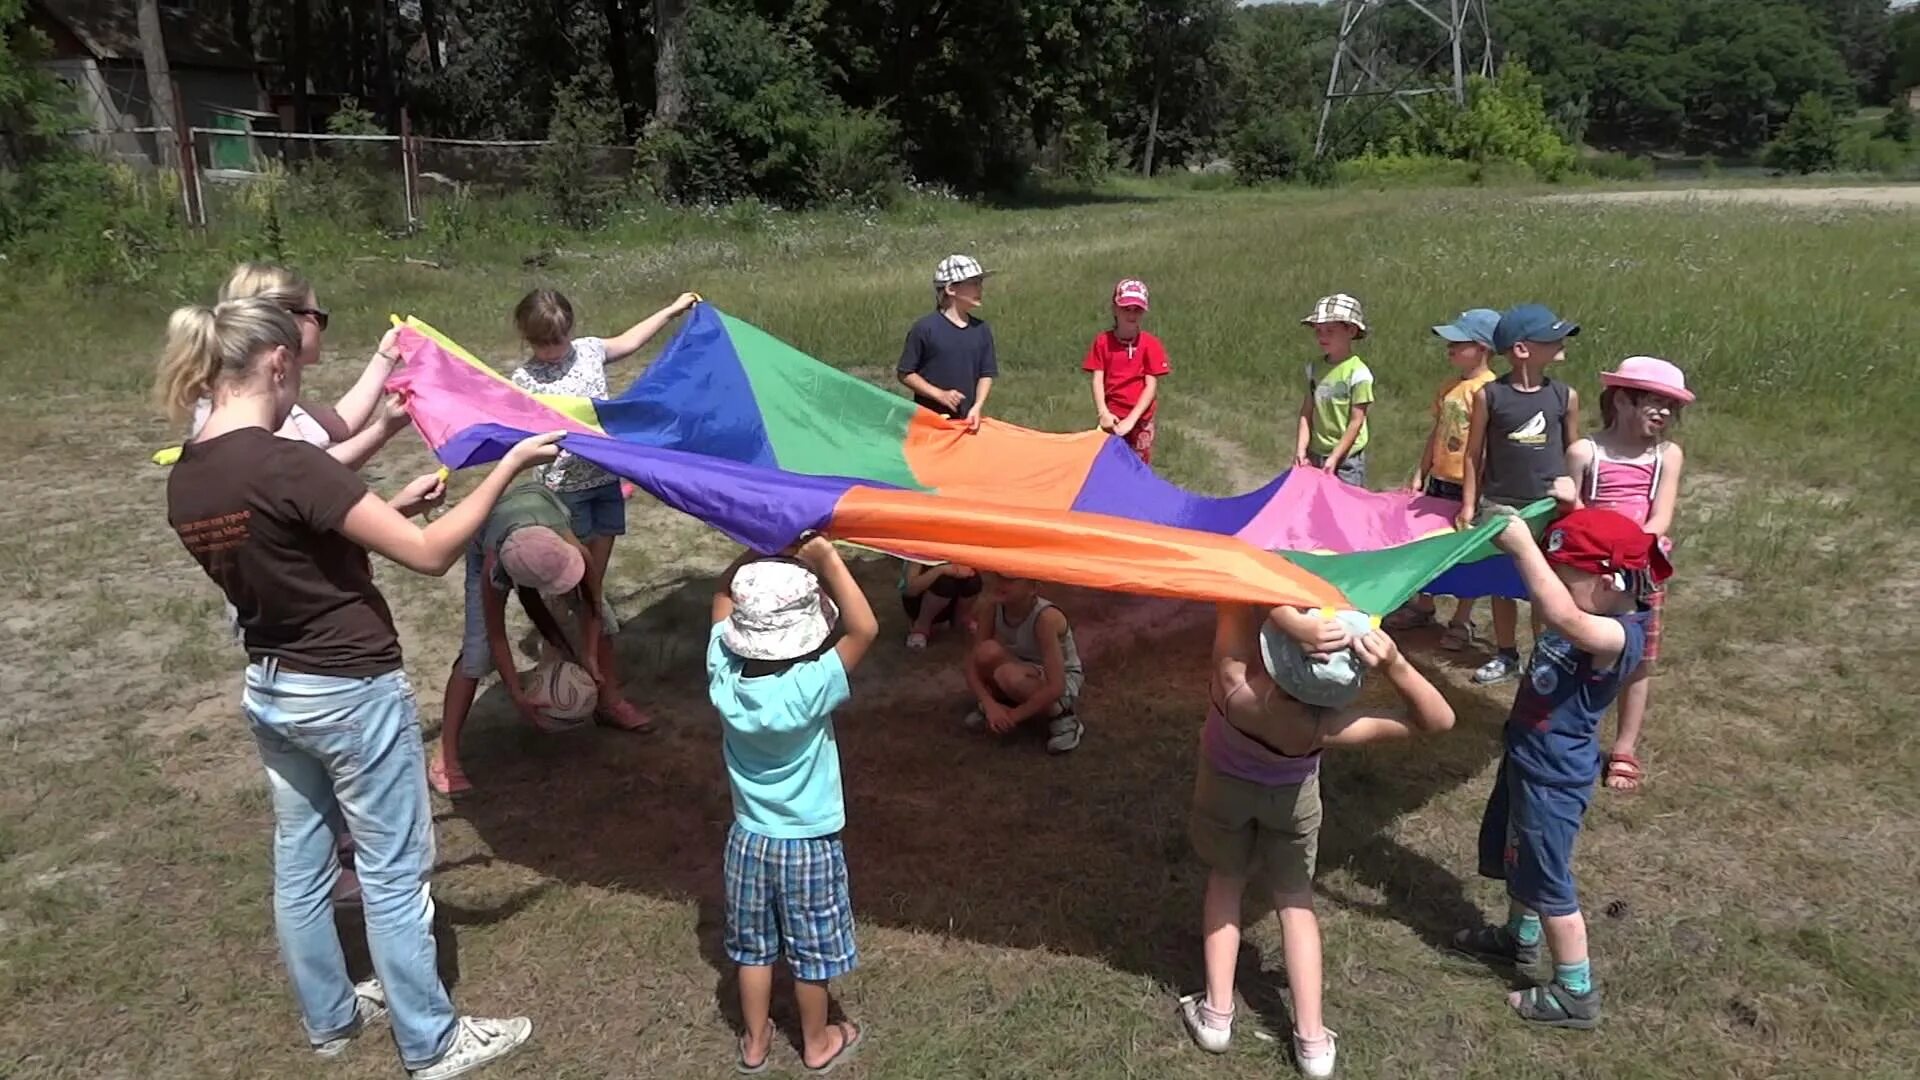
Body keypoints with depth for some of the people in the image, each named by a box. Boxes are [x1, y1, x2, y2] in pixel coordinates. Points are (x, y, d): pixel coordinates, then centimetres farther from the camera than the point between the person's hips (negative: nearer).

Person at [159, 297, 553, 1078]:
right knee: (394, 874, 7)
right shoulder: (286, 465, -26)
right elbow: (429, 554, -25)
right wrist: (507, 467, -17)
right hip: (352, 694, -8)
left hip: (268, 691, 8)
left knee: (300, 862, 21)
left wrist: (372, 512, 14)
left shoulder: (185, 482, 0)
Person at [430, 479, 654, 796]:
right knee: (478, 649, -16)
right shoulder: (494, 570, -45)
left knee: (599, 612, -2)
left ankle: (609, 703, 21)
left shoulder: (575, 550, -42)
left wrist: (589, 655, -17)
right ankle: (446, 758, -11)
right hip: (486, 547, -3)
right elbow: (497, 637, -30)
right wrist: (518, 696, -27)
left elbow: (590, 605, -19)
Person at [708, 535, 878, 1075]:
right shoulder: (811, 687, -31)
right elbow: (865, 628, -34)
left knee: (753, 948, 21)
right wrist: (826, 559, -32)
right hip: (808, 844, -4)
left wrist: (761, 548, -12)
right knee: (811, 952, 18)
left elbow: (724, 595, -3)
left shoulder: (724, 674, -17)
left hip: (748, 838, 4)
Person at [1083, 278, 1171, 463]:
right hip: (1113, 419, 1)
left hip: (1140, 419, -1)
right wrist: (1103, 413, -17)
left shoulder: (1151, 344, -6)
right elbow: (1098, 380, -3)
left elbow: (1151, 386, -8)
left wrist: (1131, 419, -16)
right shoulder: (1103, 341, -2)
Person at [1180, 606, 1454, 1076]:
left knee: (1225, 879, 24)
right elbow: (1438, 719, -31)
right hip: (1292, 793, 0)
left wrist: (1295, 624, -66)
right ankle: (1312, 1038, 19)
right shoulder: (1326, 727, -40)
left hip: (1226, 781, 1)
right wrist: (1394, 664, -48)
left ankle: (1216, 1014, 23)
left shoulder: (1236, 685, -44)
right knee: (1294, 896, 20)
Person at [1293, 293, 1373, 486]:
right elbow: (1307, 413, 3)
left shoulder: (1358, 372, -12)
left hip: (1347, 457, -5)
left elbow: (1356, 422, -12)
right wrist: (1301, 449, -7)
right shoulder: (1314, 368, 4)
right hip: (1315, 455, 5)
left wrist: (1335, 457, -14)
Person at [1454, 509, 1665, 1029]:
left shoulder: (1617, 636, -31)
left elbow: (1563, 619, -51)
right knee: (1515, 859, 28)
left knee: (1548, 883, 6)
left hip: (1553, 777, -10)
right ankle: (1520, 937, 51)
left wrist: (1522, 546, -49)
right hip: (1528, 757, 10)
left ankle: (1576, 994, 23)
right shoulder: (1592, 615, -3)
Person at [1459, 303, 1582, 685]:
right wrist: (1469, 505, -2)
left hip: (1549, 507, 1)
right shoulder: (1489, 395, -8)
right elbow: (1474, 454, -1)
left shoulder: (1565, 396, -2)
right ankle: (1505, 654, 26)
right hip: (1498, 504, 0)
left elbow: (1574, 453, 9)